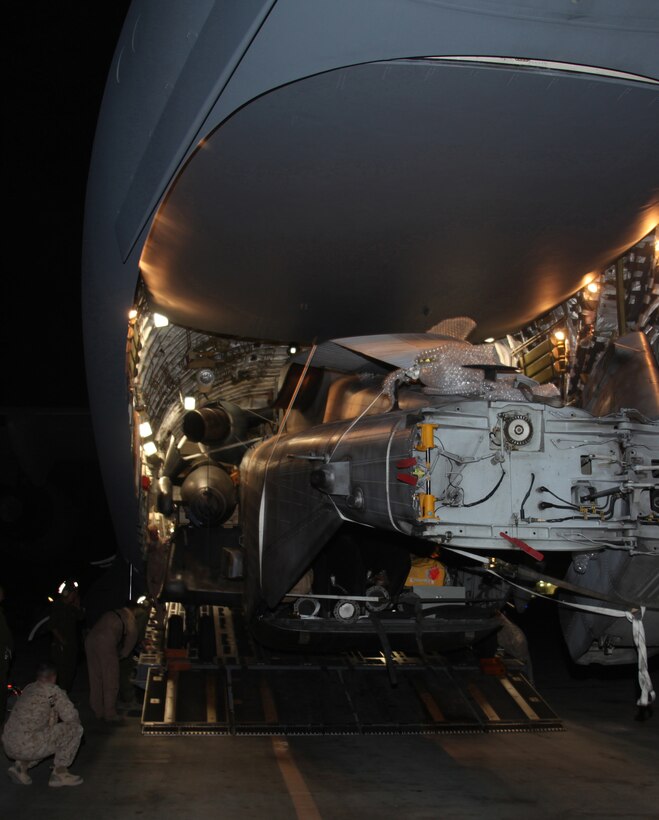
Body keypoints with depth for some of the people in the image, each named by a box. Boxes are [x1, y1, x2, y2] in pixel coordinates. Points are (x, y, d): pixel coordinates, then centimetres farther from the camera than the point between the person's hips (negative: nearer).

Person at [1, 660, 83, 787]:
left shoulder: (28, 688, 17)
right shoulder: (53, 691, -7)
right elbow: (72, 717, -7)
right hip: (27, 747, -8)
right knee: (75, 728, 0)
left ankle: (21, 765, 15)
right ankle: (60, 773, 6)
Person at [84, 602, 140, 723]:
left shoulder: (111, 613, 29)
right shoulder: (129, 618, 11)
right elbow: (132, 637, 11)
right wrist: (123, 654, 26)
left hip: (90, 639, 7)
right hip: (106, 642, -7)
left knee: (95, 678, 15)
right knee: (110, 680, 4)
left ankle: (98, 711, 25)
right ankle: (110, 714, 9)